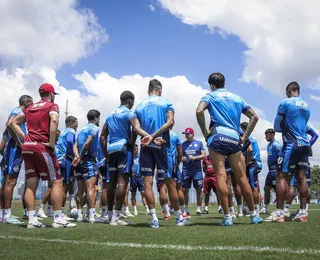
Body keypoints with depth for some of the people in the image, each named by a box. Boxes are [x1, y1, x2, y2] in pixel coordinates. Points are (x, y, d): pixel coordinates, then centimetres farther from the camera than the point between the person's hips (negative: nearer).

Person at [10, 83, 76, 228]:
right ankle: (58, 219, -4)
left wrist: (24, 138, 13)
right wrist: (51, 143, -17)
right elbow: (54, 120, -20)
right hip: (42, 147, -7)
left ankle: (32, 220, 4)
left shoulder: (30, 108, 20)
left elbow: (13, 123, 19)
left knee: (31, 185, 6)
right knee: (57, 182, -1)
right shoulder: (52, 106, 1)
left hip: (27, 147, 7)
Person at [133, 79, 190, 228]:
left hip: (145, 147, 2)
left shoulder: (139, 106, 13)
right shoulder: (166, 103, 5)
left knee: (147, 182, 1)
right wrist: (154, 136, -13)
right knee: (170, 182, 3)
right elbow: (170, 122, -11)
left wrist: (149, 137, -11)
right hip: (162, 145, -2)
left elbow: (137, 128, -1)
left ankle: (154, 219, -4)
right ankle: (179, 218, 12)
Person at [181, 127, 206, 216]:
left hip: (197, 170, -2)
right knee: (184, 190, 0)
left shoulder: (199, 143, 5)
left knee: (199, 189, 1)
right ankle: (186, 209, 10)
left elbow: (204, 156, 0)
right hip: (186, 170, 2)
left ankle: (198, 208, 10)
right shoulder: (183, 144, 11)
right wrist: (182, 158, -6)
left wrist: (194, 158, -13)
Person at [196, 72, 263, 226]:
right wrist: (245, 137, 16)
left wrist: (205, 132, -2)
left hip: (217, 136, -4)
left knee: (221, 177, -5)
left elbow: (199, 111, -10)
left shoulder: (210, 96, 10)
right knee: (242, 178, 8)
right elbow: (254, 117, 17)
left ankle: (227, 217, -8)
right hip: (234, 139, 4)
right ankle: (254, 215, 15)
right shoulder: (237, 98, 22)